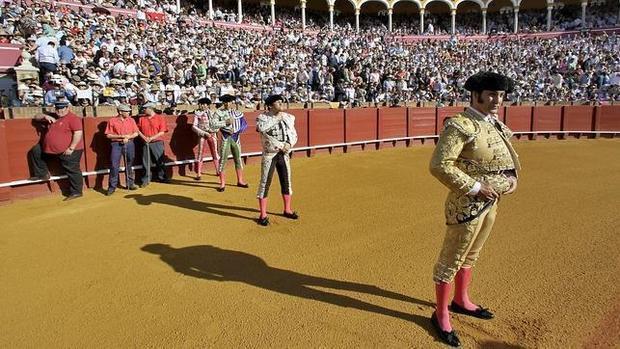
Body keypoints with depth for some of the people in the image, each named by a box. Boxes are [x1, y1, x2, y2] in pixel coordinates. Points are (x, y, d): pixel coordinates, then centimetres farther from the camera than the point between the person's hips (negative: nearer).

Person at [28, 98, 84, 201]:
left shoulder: (73, 118, -16)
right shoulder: (53, 116, 12)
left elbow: (78, 133, -24)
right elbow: (36, 117, 21)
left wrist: (71, 148, -26)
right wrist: (45, 116, -2)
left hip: (68, 151, -9)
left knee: (72, 170, -3)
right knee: (35, 152, 18)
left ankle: (76, 192, 6)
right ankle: (42, 174, 25)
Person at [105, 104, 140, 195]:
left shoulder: (131, 120, 7)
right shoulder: (112, 121, -1)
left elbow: (136, 133, 7)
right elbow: (108, 135, -4)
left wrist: (128, 137, -11)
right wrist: (121, 136, -13)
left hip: (129, 144, 3)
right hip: (117, 144, -3)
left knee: (129, 165, 9)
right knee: (114, 165, -6)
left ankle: (130, 184, 20)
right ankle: (112, 187, -1)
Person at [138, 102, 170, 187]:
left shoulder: (160, 118, -2)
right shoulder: (142, 119, 10)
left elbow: (162, 132, -8)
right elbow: (138, 130, 11)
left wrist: (152, 138, -14)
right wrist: (143, 137, -6)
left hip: (157, 143, -3)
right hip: (145, 143, 3)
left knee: (160, 160, 3)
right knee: (145, 162, 4)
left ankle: (161, 177, 16)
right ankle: (146, 180, 11)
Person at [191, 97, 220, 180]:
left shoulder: (211, 113, 9)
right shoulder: (197, 113, 0)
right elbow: (194, 126, -5)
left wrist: (215, 130, -7)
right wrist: (204, 133, -14)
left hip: (212, 134, 3)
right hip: (202, 135, -3)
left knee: (215, 153, 10)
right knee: (200, 153, -2)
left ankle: (218, 171, 24)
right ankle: (198, 174, 3)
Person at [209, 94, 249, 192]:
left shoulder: (238, 113, 9)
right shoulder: (218, 112, 0)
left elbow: (245, 124, 3)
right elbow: (213, 124, -11)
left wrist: (235, 130, -11)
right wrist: (225, 122, -18)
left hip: (236, 138, 4)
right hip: (226, 138, -3)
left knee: (238, 159, 12)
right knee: (223, 160, -3)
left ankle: (240, 181, 26)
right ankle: (222, 184, 5)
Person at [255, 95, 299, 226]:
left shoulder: (289, 117, 6)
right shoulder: (263, 117, -8)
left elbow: (294, 135, 9)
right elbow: (261, 127, -31)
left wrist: (289, 144, -12)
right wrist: (277, 118, -22)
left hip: (284, 154, 5)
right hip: (269, 155, -5)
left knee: (286, 182, 14)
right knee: (265, 183, -1)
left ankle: (287, 210, 31)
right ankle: (263, 215, 8)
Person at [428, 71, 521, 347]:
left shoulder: (497, 125, 9)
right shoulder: (459, 125, -19)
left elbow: (508, 156, 24)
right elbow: (439, 165, -26)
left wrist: (513, 176, 4)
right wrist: (476, 187, -23)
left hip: (492, 203, 9)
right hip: (467, 205, -9)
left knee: (470, 255, 22)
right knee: (451, 259, 4)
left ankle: (461, 301, 42)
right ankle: (441, 315, 20)